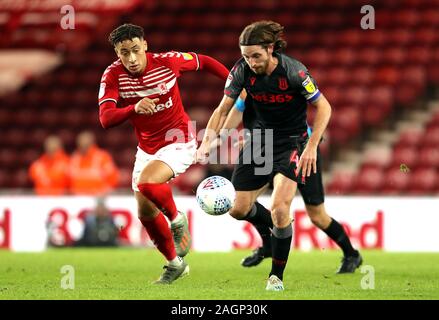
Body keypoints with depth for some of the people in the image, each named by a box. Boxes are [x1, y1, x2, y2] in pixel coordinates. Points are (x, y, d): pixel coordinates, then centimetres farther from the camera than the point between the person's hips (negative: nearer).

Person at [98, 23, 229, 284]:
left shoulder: (167, 61, -19)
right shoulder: (113, 76, -15)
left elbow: (205, 62, 0)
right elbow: (105, 118, -29)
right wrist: (134, 109, -47)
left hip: (179, 143, -5)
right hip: (147, 149, 5)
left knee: (146, 184, -30)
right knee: (146, 212, 10)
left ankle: (177, 220, 0)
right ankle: (175, 264, 32)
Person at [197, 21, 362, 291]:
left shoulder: (293, 71, -24)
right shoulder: (242, 71, -13)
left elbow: (323, 107, -16)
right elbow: (223, 109, -5)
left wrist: (311, 146, -24)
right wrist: (207, 143, -19)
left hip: (294, 142, -5)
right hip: (260, 140, 5)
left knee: (278, 206, -22)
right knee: (239, 209, 2)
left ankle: (277, 276, -5)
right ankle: (270, 238, 37)